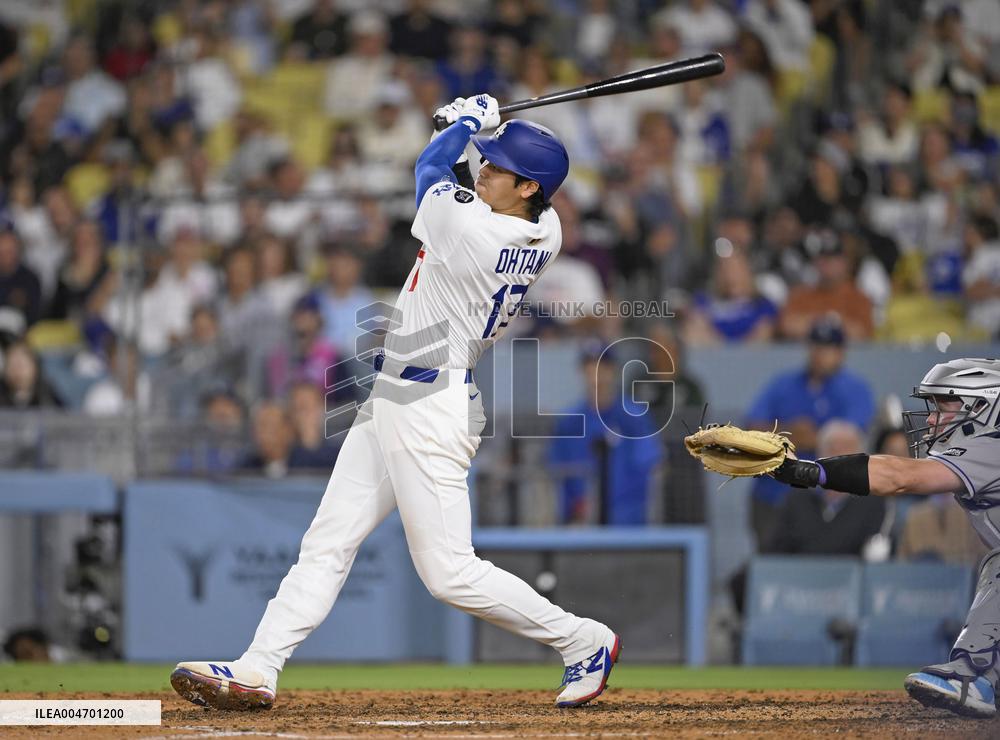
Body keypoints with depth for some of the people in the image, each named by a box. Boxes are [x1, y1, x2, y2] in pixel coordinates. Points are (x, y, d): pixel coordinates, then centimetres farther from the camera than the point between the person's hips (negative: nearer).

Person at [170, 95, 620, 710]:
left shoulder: (466, 223, -23)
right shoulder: (544, 233, 0)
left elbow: (431, 168, -1)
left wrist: (468, 122, 14)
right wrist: (480, 127, 23)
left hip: (431, 409, -10)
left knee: (449, 572, -6)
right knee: (329, 541, 8)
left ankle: (583, 641, 8)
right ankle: (258, 671, 7)